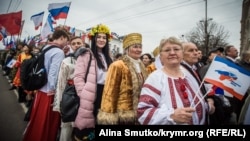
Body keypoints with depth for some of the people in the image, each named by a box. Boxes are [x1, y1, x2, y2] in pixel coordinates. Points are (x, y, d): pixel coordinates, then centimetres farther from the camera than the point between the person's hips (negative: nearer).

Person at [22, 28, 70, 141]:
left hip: (41, 89, 8)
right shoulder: (59, 52, -17)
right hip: (50, 92, -8)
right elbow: (53, 72, -24)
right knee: (48, 122, 8)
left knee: (37, 120, 23)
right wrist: (53, 89, -15)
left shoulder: (45, 49, 10)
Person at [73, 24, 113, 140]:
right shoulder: (86, 55, -2)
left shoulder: (108, 57, 17)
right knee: (86, 121, 2)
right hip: (91, 95, -5)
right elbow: (78, 77, -9)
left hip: (105, 94, 6)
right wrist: (84, 94, -16)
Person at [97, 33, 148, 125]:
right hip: (123, 115, -7)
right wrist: (109, 116, -15)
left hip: (140, 115, 7)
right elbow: (110, 92, -13)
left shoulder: (142, 67, 10)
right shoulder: (118, 66, -12)